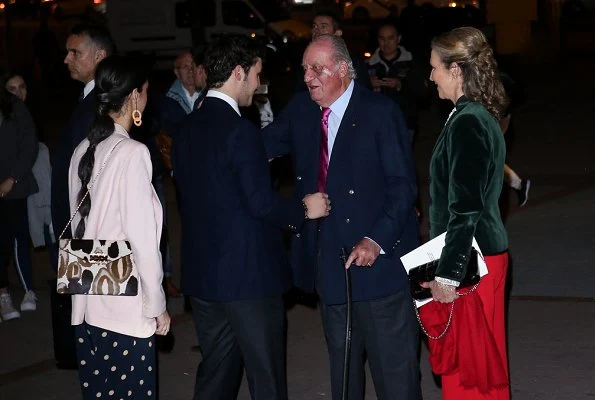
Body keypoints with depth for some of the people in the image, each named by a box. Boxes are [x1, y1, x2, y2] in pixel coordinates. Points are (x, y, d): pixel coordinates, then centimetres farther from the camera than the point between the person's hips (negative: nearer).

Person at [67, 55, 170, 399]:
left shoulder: (84, 151, 6)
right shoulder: (132, 153, -13)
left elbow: (80, 223, 10)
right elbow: (141, 236, -14)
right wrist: (157, 305, -6)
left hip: (88, 303, 7)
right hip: (125, 306, -7)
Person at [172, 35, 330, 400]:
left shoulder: (188, 128, 7)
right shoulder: (240, 131, -17)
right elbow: (262, 203, -19)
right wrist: (304, 209, -3)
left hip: (202, 273, 8)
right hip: (248, 274, -8)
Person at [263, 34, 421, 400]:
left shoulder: (379, 112, -12)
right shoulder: (301, 110, 5)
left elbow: (403, 186, -13)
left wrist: (377, 240, -23)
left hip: (378, 258, -6)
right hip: (328, 259, 6)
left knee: (393, 369, 1)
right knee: (342, 364, 18)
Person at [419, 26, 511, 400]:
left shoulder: (467, 123, -18)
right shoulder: (484, 117, 11)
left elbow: (465, 208, -22)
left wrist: (447, 272, -20)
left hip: (469, 261, -9)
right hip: (484, 252, 10)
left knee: (468, 366, 0)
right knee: (479, 360, 17)